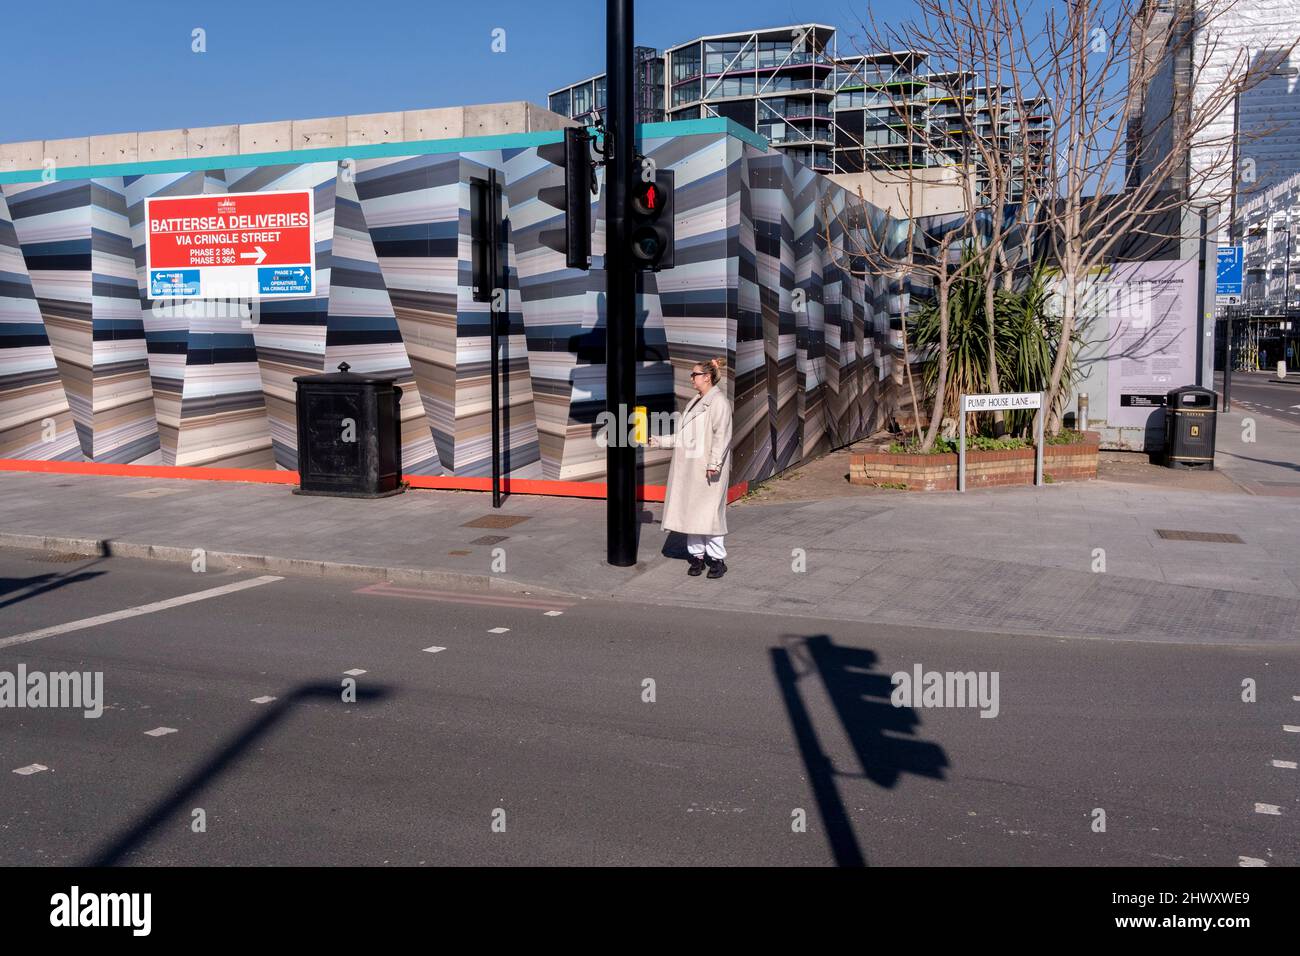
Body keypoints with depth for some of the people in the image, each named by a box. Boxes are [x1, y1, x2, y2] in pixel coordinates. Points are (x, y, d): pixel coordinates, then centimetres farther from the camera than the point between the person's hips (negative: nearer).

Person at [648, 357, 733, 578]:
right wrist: (659, 441, 19)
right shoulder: (695, 402, 18)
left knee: (708, 513, -6)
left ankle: (717, 558, 4)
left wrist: (714, 464, -21)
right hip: (689, 468, 9)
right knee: (690, 512, 8)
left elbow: (721, 435, -16)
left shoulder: (718, 401, -9)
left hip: (707, 470, -9)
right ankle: (697, 555, 16)